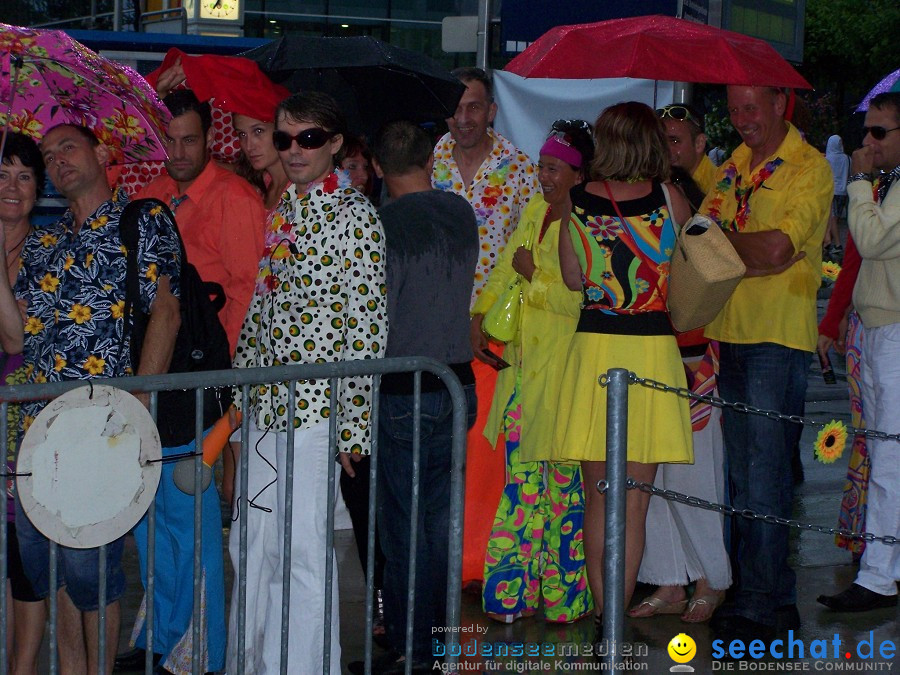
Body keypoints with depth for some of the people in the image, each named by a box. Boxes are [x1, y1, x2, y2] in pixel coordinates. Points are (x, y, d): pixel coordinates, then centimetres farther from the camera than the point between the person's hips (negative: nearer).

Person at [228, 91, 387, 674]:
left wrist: (351, 425, -14)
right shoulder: (280, 212, 13)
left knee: (304, 552, -5)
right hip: (264, 406, 7)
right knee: (252, 545, 12)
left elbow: (367, 327, -11)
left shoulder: (354, 216, -8)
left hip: (316, 406, -7)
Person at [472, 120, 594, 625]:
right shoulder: (534, 213, 14)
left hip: (565, 366, -8)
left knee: (564, 476, -3)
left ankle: (565, 595, 5)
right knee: (521, 478, 9)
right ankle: (515, 590, 15)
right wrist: (481, 316, 18)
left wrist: (535, 275, -12)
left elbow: (582, 297, -20)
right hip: (524, 359, 8)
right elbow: (506, 269, 26)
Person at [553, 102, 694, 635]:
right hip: (653, 347, -1)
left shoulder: (576, 202, -2)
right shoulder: (670, 199, -6)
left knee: (598, 496, 11)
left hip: (593, 346, 1)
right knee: (635, 499, 4)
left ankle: (602, 614, 12)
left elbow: (574, 278, 6)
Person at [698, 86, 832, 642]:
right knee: (745, 474, 10)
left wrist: (720, 240, -4)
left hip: (779, 335, -7)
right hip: (730, 330, 7)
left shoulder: (810, 167, -6)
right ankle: (778, 594, 18)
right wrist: (748, 255, -7)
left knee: (764, 474, -8)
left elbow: (778, 248, -17)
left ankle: (760, 603, -3)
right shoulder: (734, 166, 17)